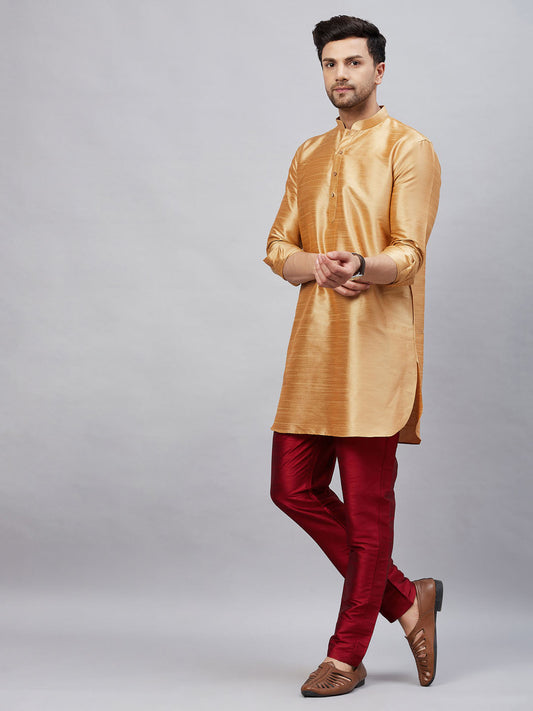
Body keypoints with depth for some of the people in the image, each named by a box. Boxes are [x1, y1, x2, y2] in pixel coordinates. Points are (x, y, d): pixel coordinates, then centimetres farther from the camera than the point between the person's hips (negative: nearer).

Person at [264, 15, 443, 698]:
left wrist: (362, 266, -32)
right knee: (294, 488, 5)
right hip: (313, 345, 7)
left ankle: (348, 655, 12)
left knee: (367, 505, -1)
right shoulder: (308, 156, 18)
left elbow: (408, 253, -10)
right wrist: (320, 266, -10)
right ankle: (407, 599, 20)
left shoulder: (408, 149, -2)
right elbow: (278, 249, 12)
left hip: (376, 348, -7)